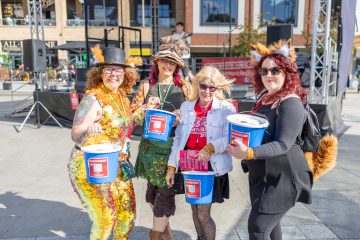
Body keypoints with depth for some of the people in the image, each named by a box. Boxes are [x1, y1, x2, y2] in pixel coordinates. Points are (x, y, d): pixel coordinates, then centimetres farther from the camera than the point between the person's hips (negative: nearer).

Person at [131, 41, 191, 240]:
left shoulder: (184, 86, 1)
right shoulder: (146, 85, 3)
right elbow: (132, 116, 4)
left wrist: (180, 117, -19)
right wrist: (147, 108, -15)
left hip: (175, 147, -2)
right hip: (151, 146, 3)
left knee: (166, 191, 1)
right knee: (153, 188, 15)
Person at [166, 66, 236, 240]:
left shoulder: (226, 108, -9)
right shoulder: (186, 107, 3)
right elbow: (178, 138, 5)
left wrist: (211, 147, -29)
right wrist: (172, 166, 4)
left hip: (212, 166, -4)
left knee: (203, 215, 3)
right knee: (195, 211, 19)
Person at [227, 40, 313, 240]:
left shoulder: (291, 103, -19)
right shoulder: (264, 98, 7)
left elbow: (283, 144, -28)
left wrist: (249, 153, -39)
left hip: (281, 177, -8)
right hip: (261, 173, 9)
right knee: (269, 224, 20)